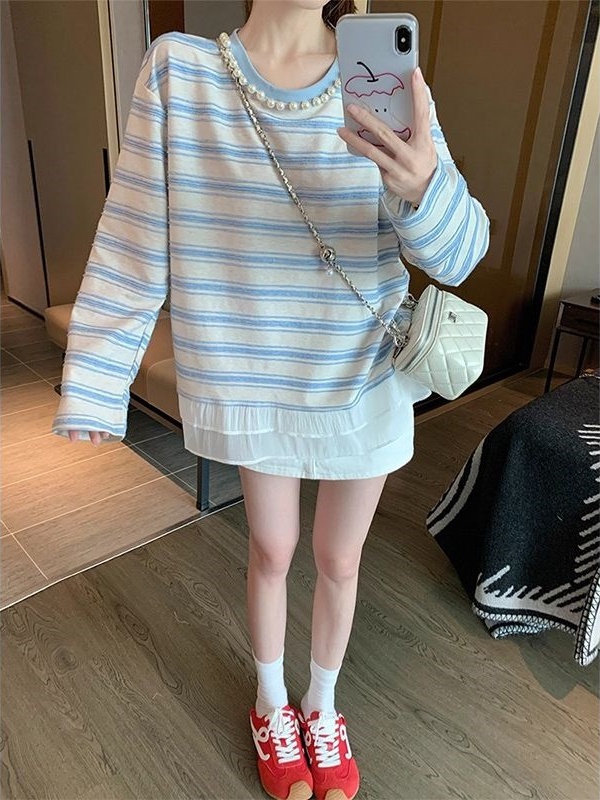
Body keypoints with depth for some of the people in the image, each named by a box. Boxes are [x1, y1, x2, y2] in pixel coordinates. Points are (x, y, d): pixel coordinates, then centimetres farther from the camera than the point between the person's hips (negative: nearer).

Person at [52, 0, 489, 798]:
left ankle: (321, 705, 47)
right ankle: (271, 703, 48)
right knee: (272, 551, 17)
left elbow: (457, 255, -13)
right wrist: (95, 383, -7)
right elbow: (134, 242, -6)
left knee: (338, 561, 16)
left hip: (363, 380, 1)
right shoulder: (178, 68, -6)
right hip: (251, 381, 0)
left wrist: (425, 186, -36)